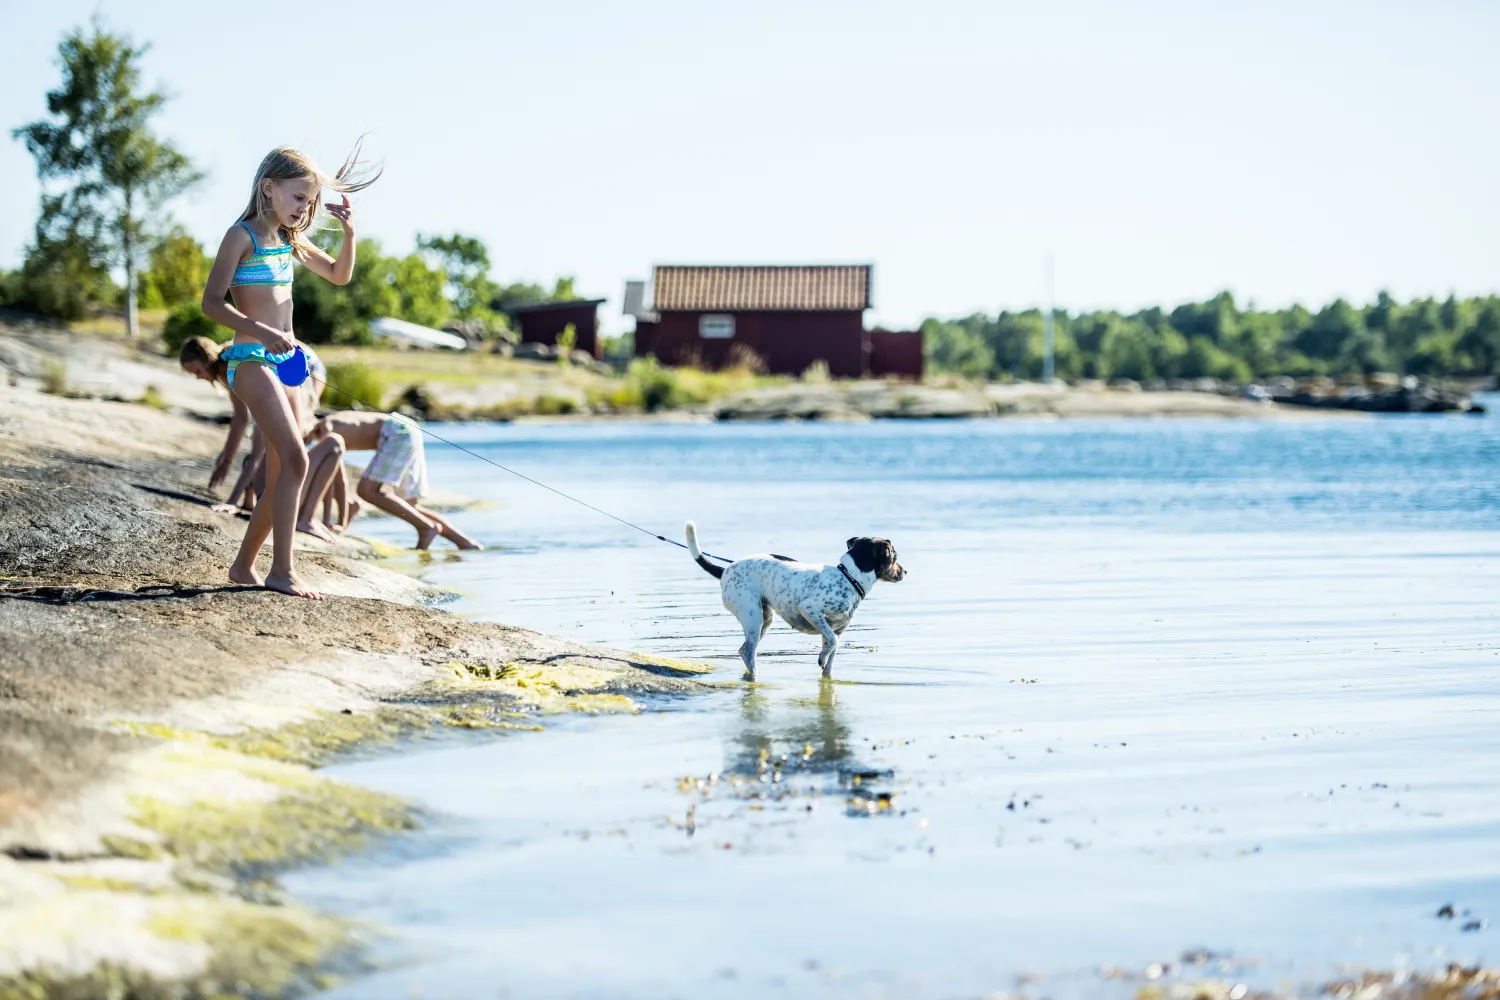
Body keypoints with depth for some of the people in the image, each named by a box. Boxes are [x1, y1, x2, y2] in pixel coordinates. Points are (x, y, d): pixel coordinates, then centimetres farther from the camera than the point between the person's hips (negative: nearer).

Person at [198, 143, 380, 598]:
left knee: (281, 476, 9)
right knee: (294, 461, -21)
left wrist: (349, 233, 9)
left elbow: (340, 274, 27)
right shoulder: (242, 236, -7)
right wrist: (262, 331, -26)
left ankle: (244, 566, 21)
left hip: (286, 360, 9)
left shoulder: (290, 240, 15)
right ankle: (282, 571, -21)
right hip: (251, 360, -9)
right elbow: (212, 302, -14)